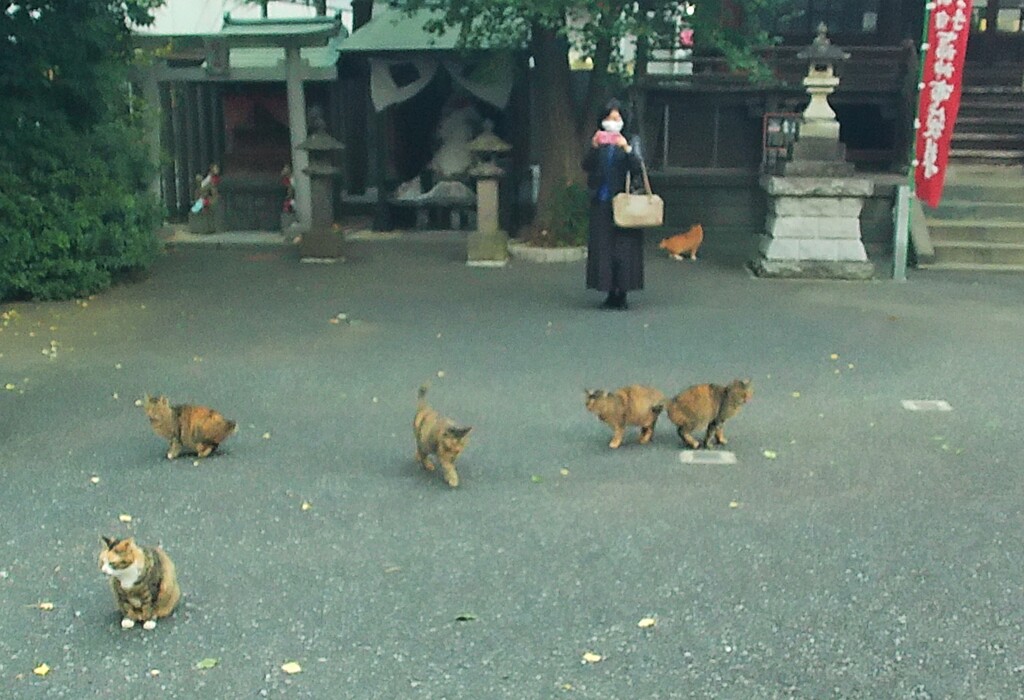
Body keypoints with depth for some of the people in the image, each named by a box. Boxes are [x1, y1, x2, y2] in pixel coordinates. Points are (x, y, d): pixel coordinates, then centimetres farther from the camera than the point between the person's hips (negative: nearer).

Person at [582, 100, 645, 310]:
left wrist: (627, 148, -25)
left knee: (624, 248, -4)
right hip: (601, 204, 2)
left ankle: (622, 293, 1)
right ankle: (611, 294, 8)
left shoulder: (630, 141, 3)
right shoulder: (598, 142, 9)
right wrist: (594, 148, -22)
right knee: (603, 247, 1)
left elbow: (637, 169, -10)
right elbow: (587, 166, -5)